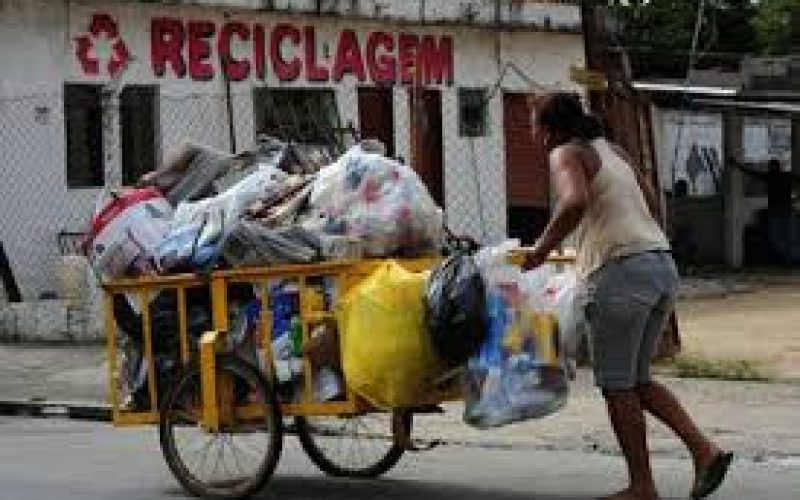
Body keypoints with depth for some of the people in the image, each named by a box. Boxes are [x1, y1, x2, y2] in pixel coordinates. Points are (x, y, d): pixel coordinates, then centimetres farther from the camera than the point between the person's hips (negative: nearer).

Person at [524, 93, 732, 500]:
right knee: (636, 380, 16)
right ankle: (705, 450, 2)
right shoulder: (609, 149, 21)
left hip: (621, 269, -8)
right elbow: (652, 204, 28)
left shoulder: (567, 154, -4)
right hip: (661, 264, 8)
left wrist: (542, 249, -15)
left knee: (616, 384, 1)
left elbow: (575, 202, -24)